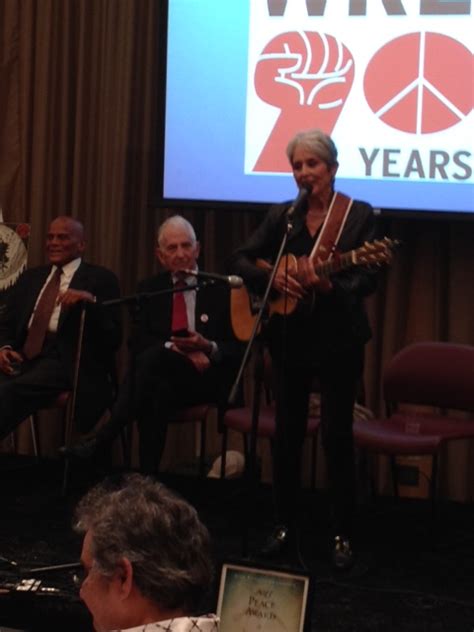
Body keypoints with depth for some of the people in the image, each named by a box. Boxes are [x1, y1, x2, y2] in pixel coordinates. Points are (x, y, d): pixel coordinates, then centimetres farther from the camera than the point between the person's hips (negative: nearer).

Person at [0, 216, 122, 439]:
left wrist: (90, 300, -19)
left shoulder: (101, 279, 7)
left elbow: (113, 337, -3)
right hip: (24, 356, 5)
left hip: (65, 360, -5)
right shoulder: (30, 277, 24)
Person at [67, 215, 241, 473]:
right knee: (157, 389, -39)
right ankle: (147, 472, -40)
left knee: (153, 358, -34)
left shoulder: (220, 289, 6)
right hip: (161, 376, 2)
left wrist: (208, 347, -19)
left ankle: (105, 437, -34)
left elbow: (238, 348, 3)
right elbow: (138, 342, 1)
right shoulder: (150, 289, 14)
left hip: (207, 378, -2)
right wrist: (174, 347, -19)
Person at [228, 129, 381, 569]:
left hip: (338, 339, -3)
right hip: (289, 337, 3)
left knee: (337, 434, -2)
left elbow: (367, 281, -12)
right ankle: (284, 525, 20)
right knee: (287, 432, 8)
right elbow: (240, 260, 4)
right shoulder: (281, 216, 6)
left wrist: (327, 286, -31)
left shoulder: (359, 215, -4)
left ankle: (343, 535, 8)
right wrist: (272, 278, -15)